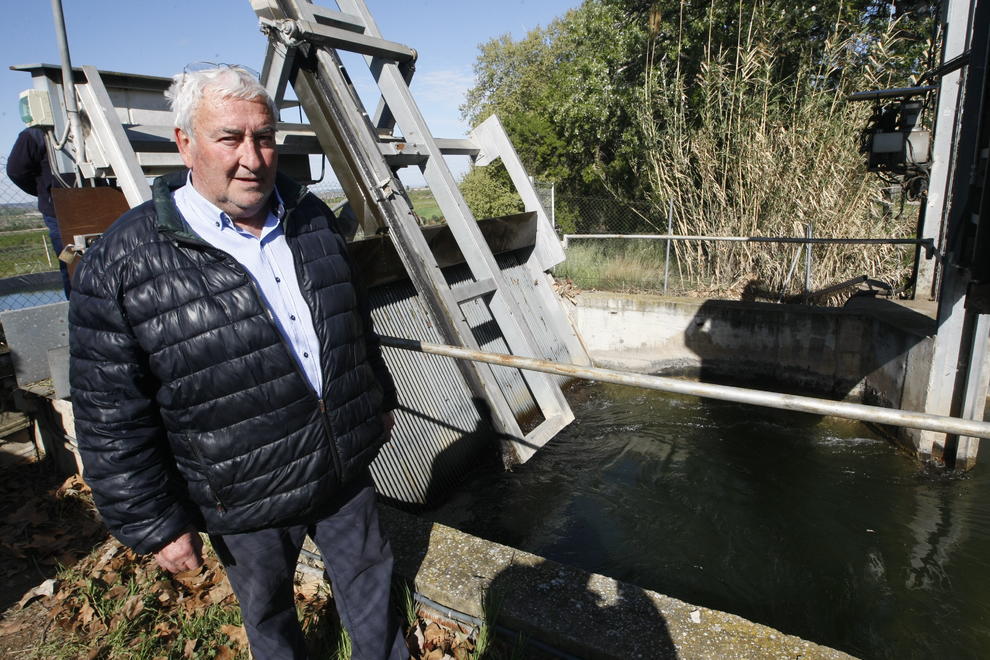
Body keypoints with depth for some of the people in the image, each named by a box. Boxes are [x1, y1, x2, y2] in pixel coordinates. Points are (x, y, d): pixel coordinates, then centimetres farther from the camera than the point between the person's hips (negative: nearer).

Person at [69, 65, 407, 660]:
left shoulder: (312, 218, -1)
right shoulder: (124, 262, -17)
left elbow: (358, 320, 11)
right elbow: (112, 417, -12)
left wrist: (380, 398, 17)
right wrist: (154, 523, -8)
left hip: (347, 468, 4)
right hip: (246, 502, -3)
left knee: (372, 585, 23)